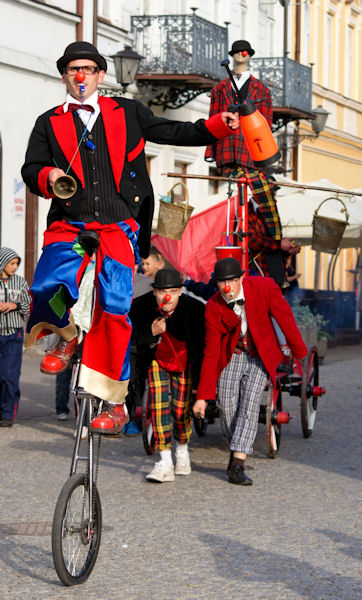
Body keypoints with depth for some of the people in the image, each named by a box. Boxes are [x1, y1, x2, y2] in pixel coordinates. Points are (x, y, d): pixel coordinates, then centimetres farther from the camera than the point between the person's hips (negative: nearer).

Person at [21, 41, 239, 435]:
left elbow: (173, 133, 18)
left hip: (118, 227, -1)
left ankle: (114, 403, -5)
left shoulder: (127, 113, 16)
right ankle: (66, 337, 11)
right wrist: (47, 176, -13)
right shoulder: (49, 123, 16)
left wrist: (217, 125, 4)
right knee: (47, 288, -26)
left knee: (114, 307, -14)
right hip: (69, 226, 1)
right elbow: (31, 168, 11)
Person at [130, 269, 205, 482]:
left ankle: (182, 451, 30)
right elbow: (137, 341, -12)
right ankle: (165, 463, -10)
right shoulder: (141, 306, -21)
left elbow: (202, 341, -11)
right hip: (157, 361, 1)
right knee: (159, 405, -12)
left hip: (184, 362, -1)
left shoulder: (194, 308, -25)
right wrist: (152, 332, -32)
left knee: (181, 409, 0)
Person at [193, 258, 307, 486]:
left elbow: (285, 317, -5)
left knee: (250, 404, -16)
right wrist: (203, 396, -12)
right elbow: (211, 353, -11)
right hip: (231, 356, 1)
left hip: (261, 357, -1)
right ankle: (237, 449, 19)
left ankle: (237, 466, -22)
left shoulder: (264, 287, -20)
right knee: (227, 406, -10)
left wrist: (298, 349, 8)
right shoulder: (213, 307, -14)